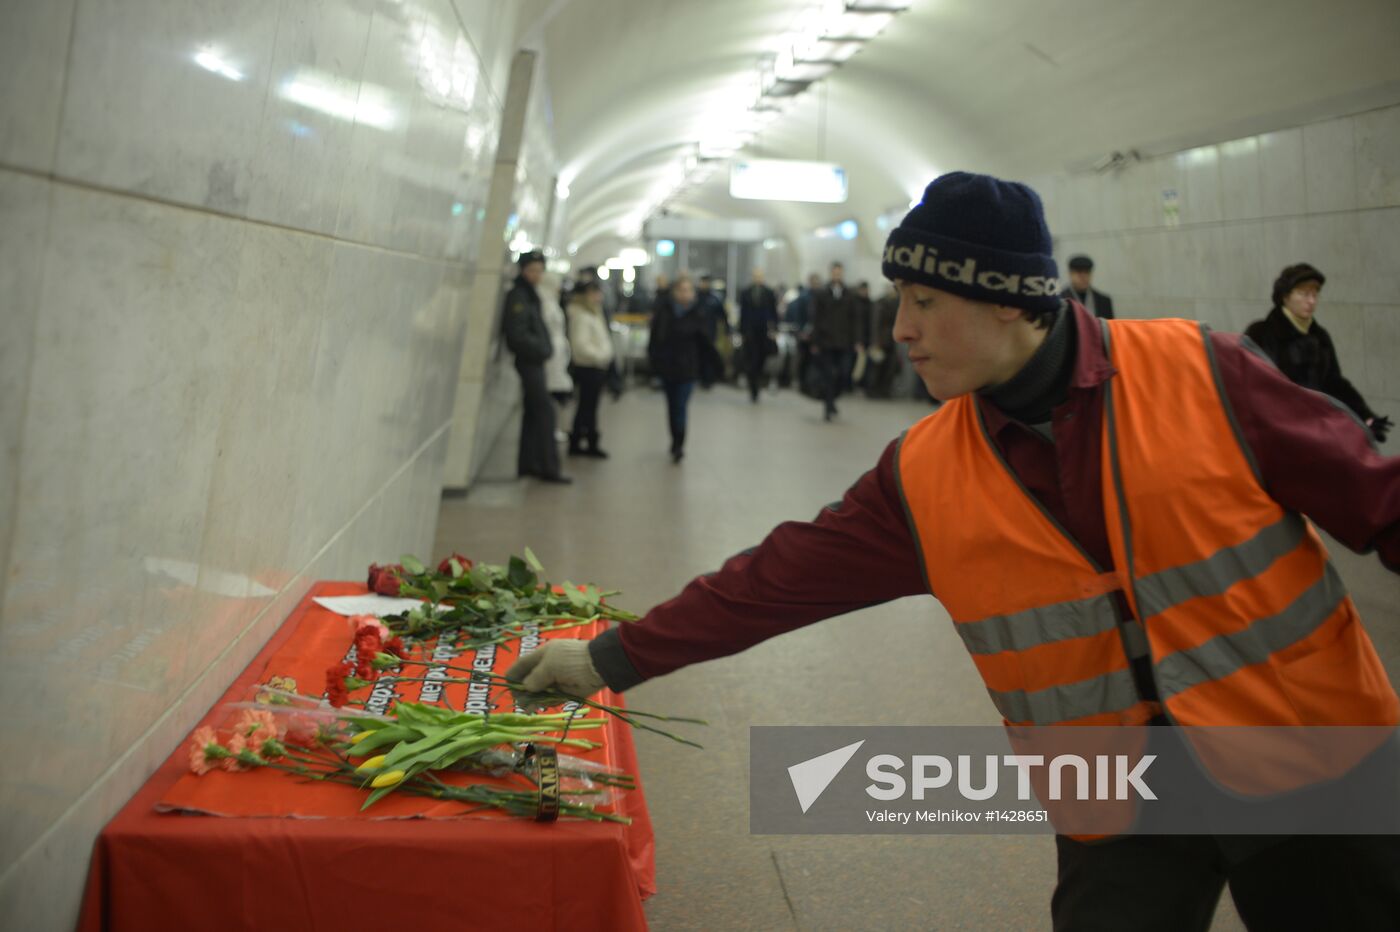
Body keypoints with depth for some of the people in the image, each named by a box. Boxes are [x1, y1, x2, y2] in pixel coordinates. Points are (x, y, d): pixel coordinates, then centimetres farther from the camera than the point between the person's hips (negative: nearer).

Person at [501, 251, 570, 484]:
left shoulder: (531, 294, 17)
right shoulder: (517, 296, -13)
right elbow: (518, 334, -20)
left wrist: (545, 349, 6)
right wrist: (542, 349, -16)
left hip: (534, 361, 10)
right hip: (528, 360, -10)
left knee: (534, 412, 13)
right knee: (544, 410, -10)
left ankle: (528, 464, 20)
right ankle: (548, 468, -9)